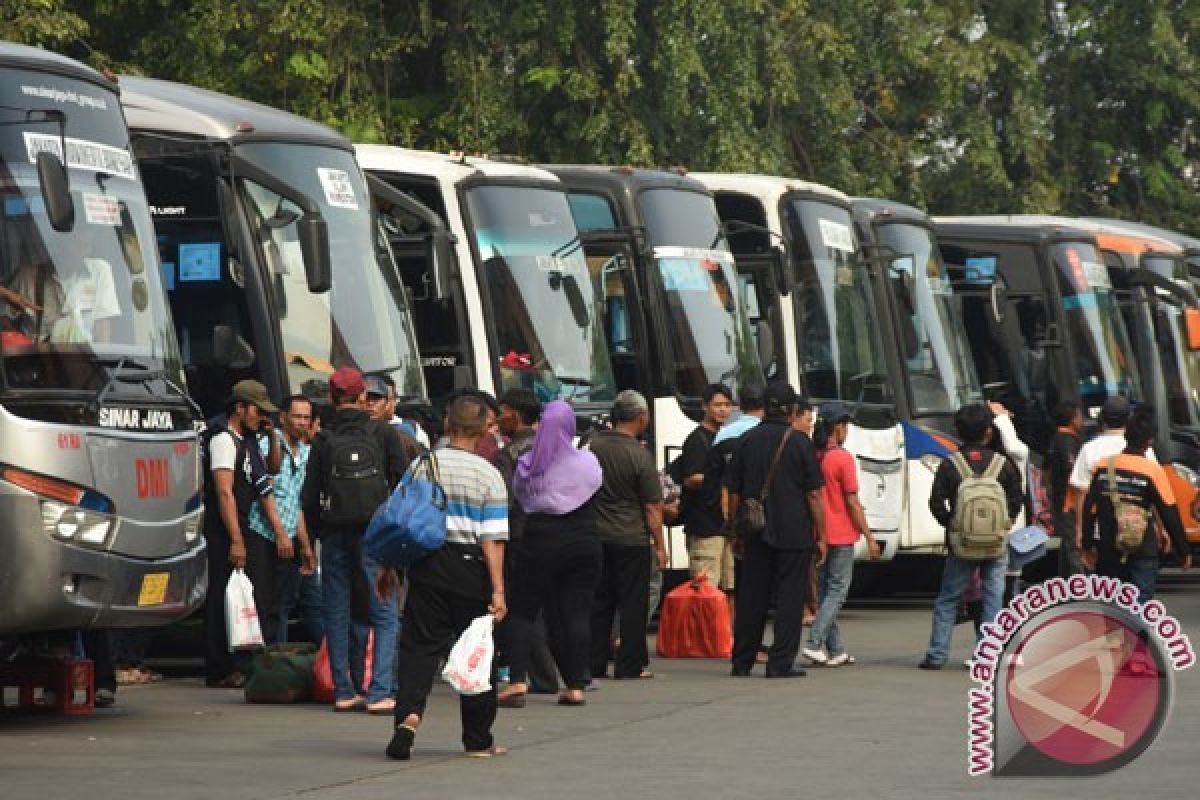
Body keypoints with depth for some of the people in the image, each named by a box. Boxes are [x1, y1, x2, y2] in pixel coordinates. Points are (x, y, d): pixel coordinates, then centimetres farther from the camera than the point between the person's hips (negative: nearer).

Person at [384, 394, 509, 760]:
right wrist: (497, 590, -11)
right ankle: (478, 740, 17)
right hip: (470, 567, -1)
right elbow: (492, 539, -10)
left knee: (419, 645, 2)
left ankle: (409, 714, -24)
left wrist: (387, 567, 14)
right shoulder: (488, 475, -4)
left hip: (427, 565, 1)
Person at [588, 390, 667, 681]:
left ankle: (595, 664, 14)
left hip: (596, 536, 5)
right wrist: (660, 545, -3)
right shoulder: (640, 455, -15)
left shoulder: (594, 445, -2)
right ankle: (630, 665, 4)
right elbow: (652, 508, -11)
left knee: (598, 602, 12)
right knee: (633, 603, 3)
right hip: (632, 538, -5)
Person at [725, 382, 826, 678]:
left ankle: (742, 662, 12)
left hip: (755, 534, 4)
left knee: (751, 597, 9)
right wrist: (820, 536, 0)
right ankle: (781, 662, -4)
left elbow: (733, 492, 8)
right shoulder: (801, 443, -6)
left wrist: (738, 532, 16)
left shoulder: (748, 440, 5)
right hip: (794, 533, -4)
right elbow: (814, 495, -7)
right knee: (790, 597, 0)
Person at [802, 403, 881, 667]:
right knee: (838, 590, -3)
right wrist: (870, 537, -8)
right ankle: (815, 643, -14)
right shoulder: (842, 458, -12)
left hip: (818, 534, 7)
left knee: (827, 589, 12)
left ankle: (835, 650, 15)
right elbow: (852, 502, -13)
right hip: (841, 536, -7)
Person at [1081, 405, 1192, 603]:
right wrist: (1183, 551, 2)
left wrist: (1088, 543, 15)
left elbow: (1089, 507, 5)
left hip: (1108, 550, 4)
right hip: (1142, 554, -4)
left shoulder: (1103, 466, 0)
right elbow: (1169, 514, -7)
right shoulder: (1153, 471, -10)